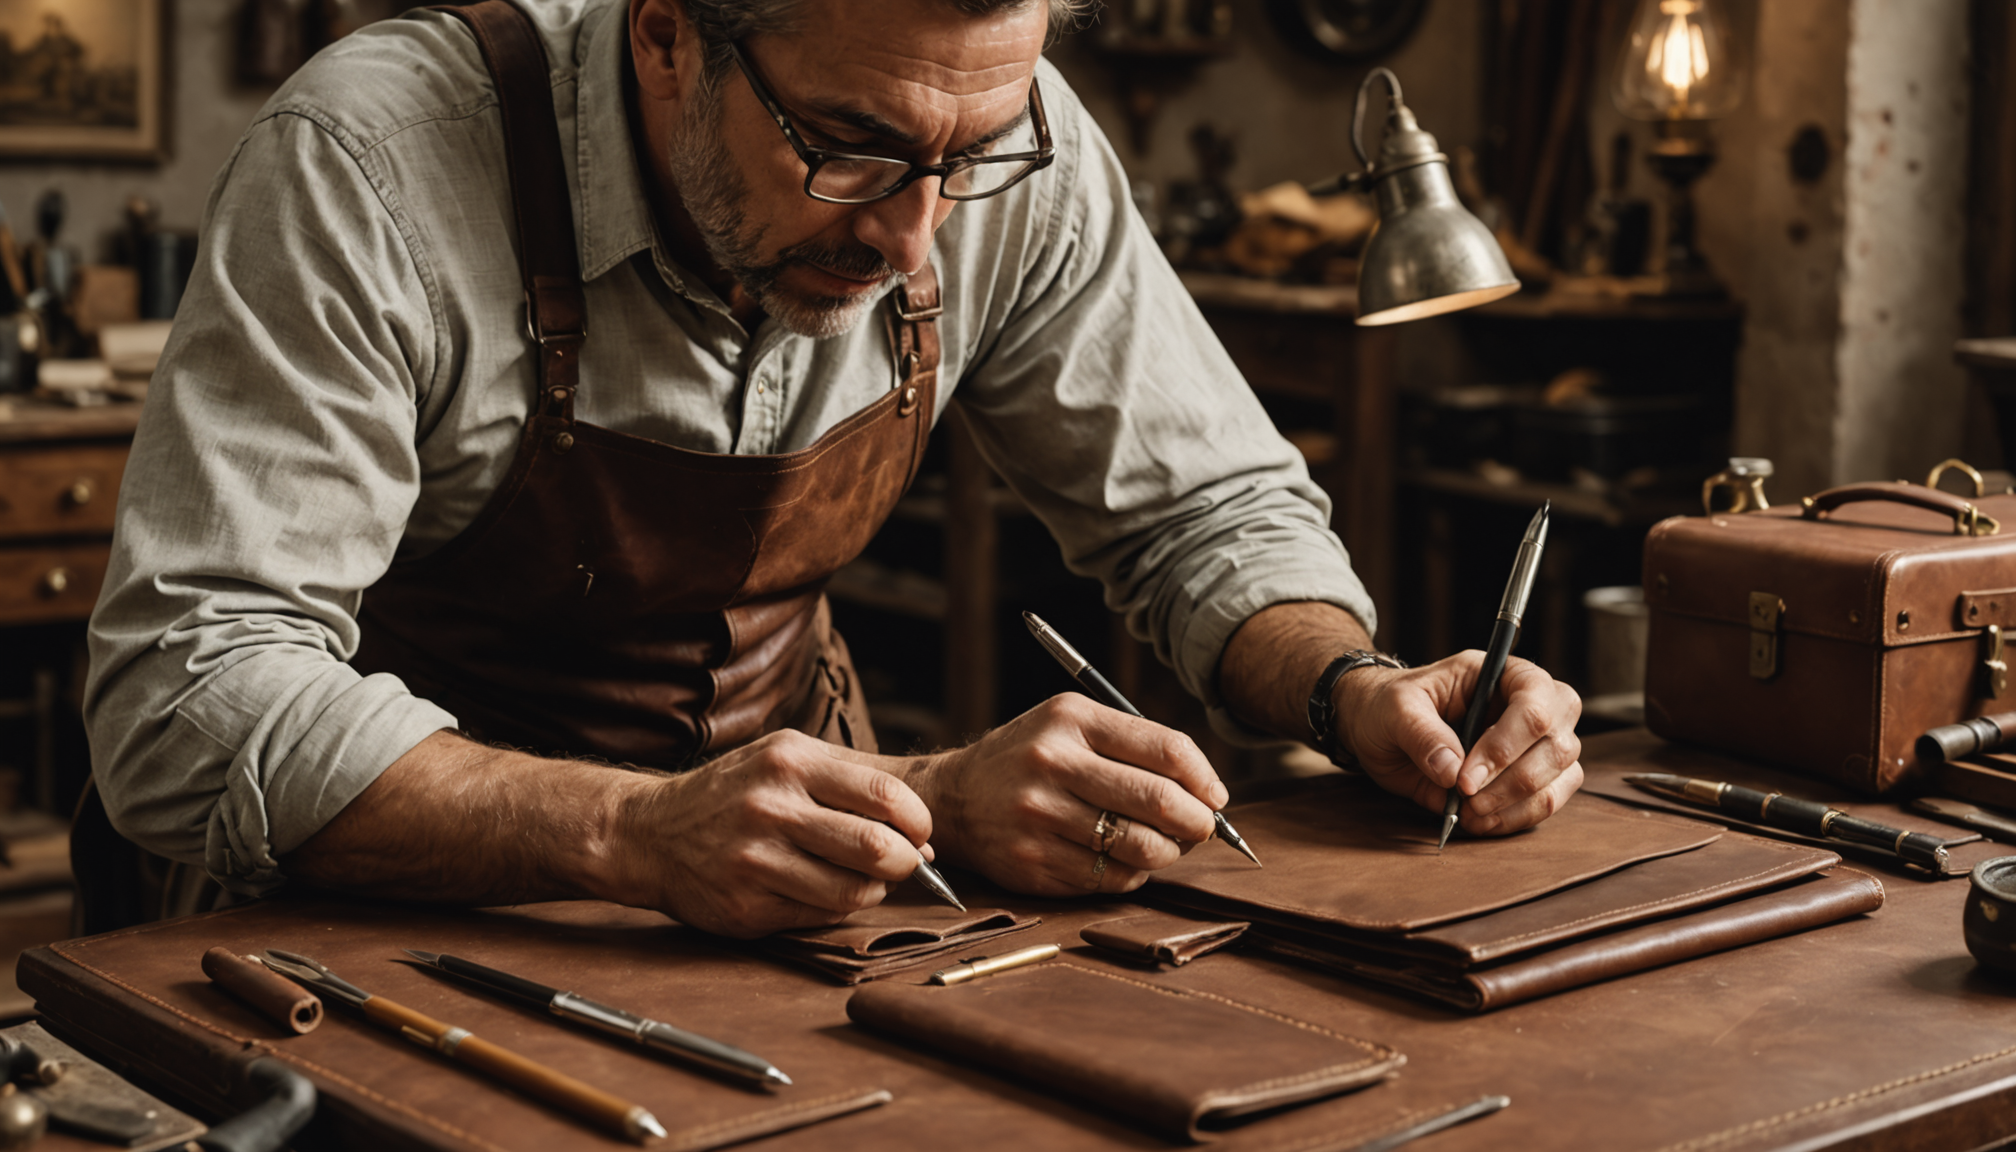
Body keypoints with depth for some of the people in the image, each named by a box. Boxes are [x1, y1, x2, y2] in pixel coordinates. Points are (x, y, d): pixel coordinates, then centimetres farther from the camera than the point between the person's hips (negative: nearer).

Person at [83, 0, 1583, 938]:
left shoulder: (1006, 148, -12)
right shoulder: (375, 163, -25)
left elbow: (1211, 507, 1)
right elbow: (190, 701, -28)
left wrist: (1353, 691, -20)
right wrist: (640, 836, -43)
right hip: (438, 913, -2)